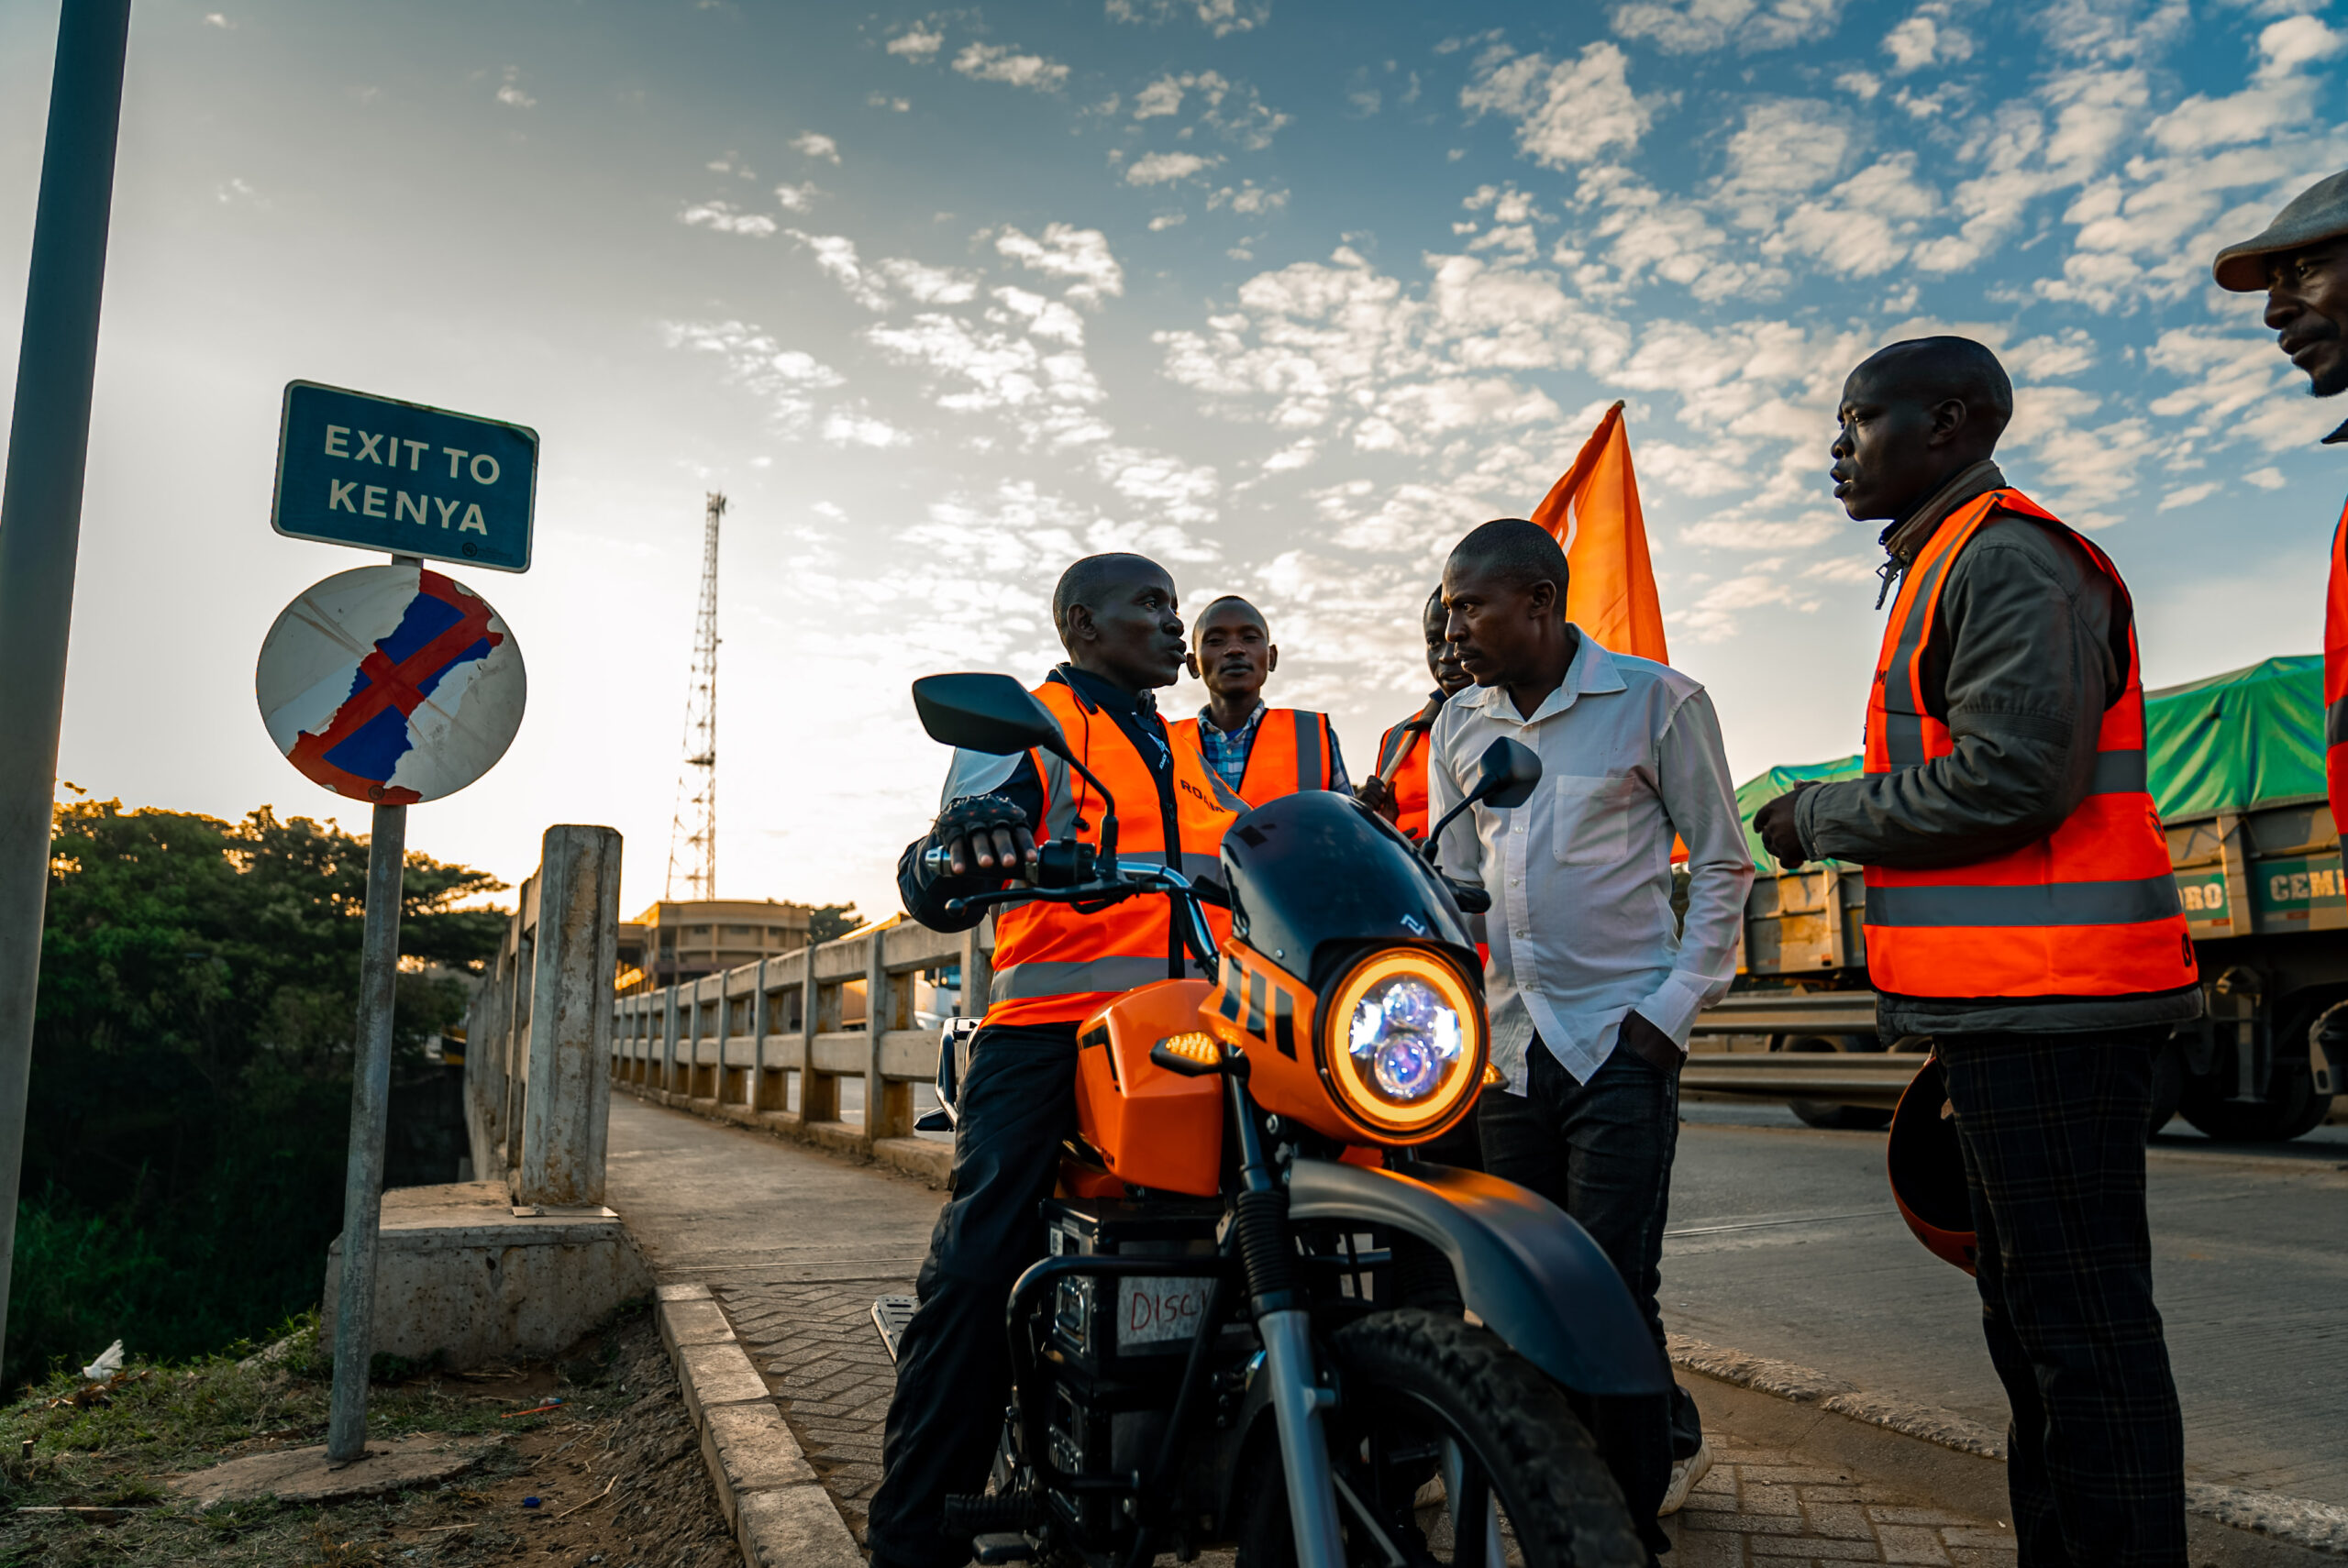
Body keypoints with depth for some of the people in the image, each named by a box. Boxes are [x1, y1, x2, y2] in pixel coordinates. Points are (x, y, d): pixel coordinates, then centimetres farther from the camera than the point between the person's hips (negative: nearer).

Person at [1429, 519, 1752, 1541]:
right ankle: (1670, 1436, 34)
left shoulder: (1657, 699, -2)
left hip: (1622, 1036, -5)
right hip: (1506, 1044, 6)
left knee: (1613, 1292, -8)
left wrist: (1674, 1007, -8)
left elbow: (1721, 861, 1)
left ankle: (1627, 1520, 11)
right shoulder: (1457, 726, 12)